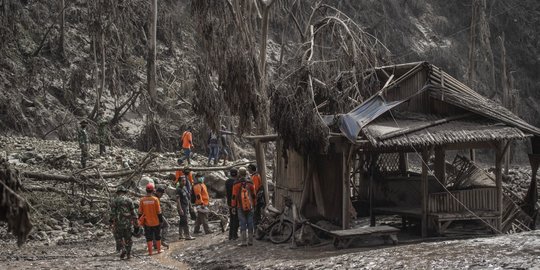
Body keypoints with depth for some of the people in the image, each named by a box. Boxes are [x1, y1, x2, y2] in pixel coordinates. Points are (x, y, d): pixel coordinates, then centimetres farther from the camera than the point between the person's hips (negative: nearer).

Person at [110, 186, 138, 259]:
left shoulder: (115, 201, 0)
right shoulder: (129, 200, 4)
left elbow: (112, 213, -6)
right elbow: (133, 212, 2)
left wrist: (112, 222, -4)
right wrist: (135, 223, 5)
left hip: (118, 222, -2)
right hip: (128, 222, 2)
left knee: (118, 237, 11)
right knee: (128, 238, 9)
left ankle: (123, 249, -11)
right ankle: (128, 253, 7)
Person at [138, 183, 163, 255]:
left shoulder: (142, 200, -8)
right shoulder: (155, 199, -13)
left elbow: (140, 212, -1)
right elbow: (158, 211, -8)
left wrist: (140, 220, 10)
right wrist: (161, 219, 4)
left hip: (147, 222, 1)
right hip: (155, 222, -1)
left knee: (149, 237, 8)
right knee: (157, 236, 15)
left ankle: (150, 251, 8)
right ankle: (159, 250, 23)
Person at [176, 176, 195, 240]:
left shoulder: (185, 188, 13)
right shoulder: (178, 189, -14)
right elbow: (178, 200, -18)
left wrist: (189, 205, 22)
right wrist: (180, 209, -23)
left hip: (186, 206, 9)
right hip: (182, 207, -9)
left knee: (182, 221, 13)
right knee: (185, 222, -10)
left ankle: (180, 235, 19)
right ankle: (187, 235, -10)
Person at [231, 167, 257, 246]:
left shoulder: (236, 184, -5)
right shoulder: (250, 183, 3)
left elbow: (234, 196, -4)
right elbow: (254, 195, 9)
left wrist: (233, 206, 3)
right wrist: (254, 205, 18)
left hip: (240, 207, -2)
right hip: (250, 207, 2)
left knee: (242, 224, 0)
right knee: (250, 223, 8)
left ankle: (244, 241, -3)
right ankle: (250, 240, 12)